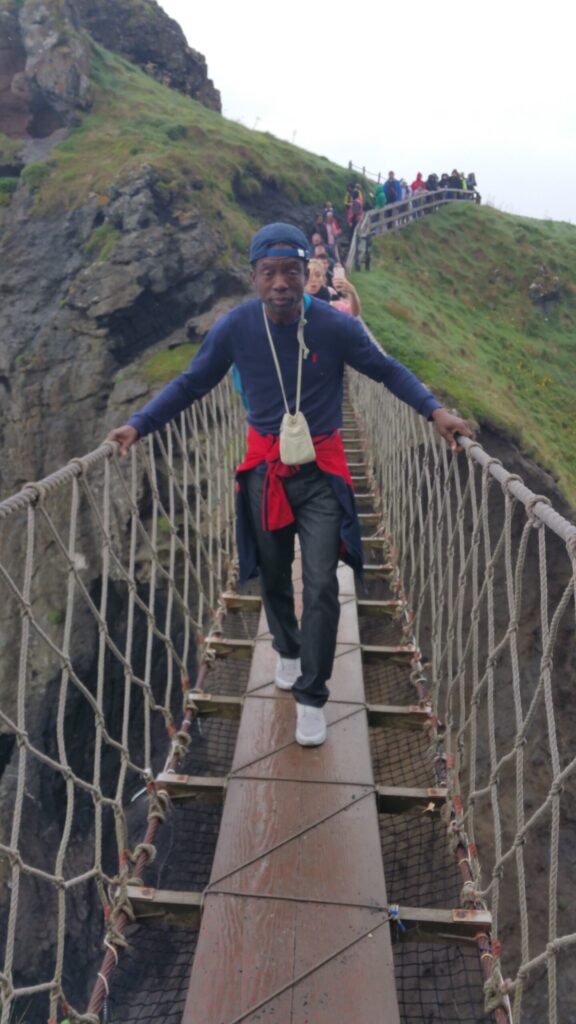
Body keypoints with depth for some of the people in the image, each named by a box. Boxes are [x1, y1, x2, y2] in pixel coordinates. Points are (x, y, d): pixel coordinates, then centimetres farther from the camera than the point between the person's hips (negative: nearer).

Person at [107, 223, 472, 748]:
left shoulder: (336, 325, -13)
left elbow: (389, 370, -3)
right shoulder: (234, 327, -10)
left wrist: (435, 410, -16)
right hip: (265, 470, 2)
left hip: (321, 472, -2)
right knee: (273, 576, 17)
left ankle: (311, 696, 9)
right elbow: (190, 384, 0)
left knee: (321, 586, -6)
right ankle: (288, 651, 46)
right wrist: (138, 425, -9)